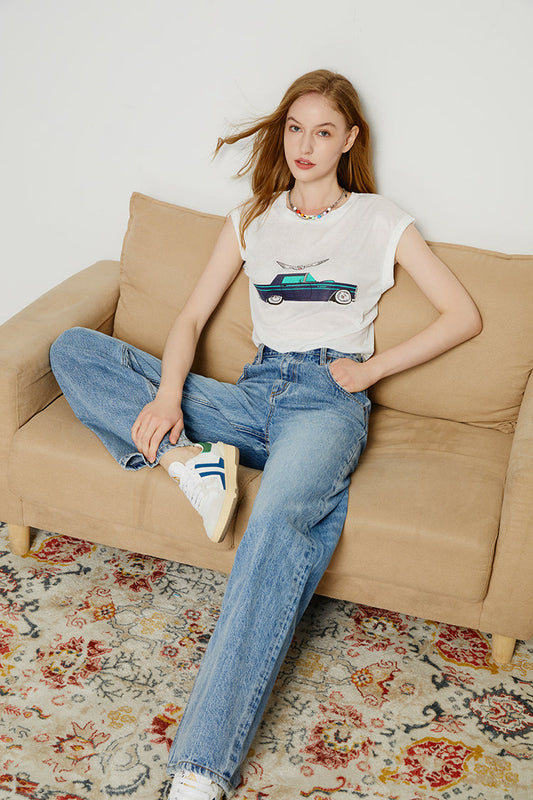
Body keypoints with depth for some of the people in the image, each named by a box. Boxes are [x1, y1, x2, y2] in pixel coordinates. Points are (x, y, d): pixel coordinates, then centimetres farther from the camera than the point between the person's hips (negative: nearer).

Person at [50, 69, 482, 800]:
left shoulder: (380, 220, 12)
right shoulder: (253, 218, 20)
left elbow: (463, 315, 9)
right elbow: (192, 315, 11)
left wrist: (372, 367, -1)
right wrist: (169, 394, -9)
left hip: (328, 399, -4)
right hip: (253, 395, 5)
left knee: (281, 520, -40)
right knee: (74, 349, -8)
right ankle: (186, 458, -25)